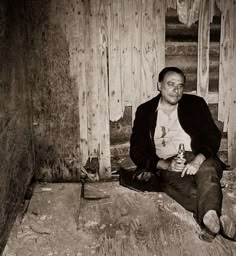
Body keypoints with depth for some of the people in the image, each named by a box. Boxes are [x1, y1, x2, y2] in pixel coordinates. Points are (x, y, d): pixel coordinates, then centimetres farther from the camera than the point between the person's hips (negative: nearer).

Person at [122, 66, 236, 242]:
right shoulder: (145, 111, 12)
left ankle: (209, 219, -56)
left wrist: (197, 160, -19)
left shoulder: (196, 104, 13)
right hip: (165, 166, 0)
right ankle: (217, 221, -50)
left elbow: (213, 136, 2)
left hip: (199, 159, 1)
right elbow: (137, 152, 6)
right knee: (175, 181, -35)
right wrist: (166, 165, -12)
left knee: (208, 170, -35)